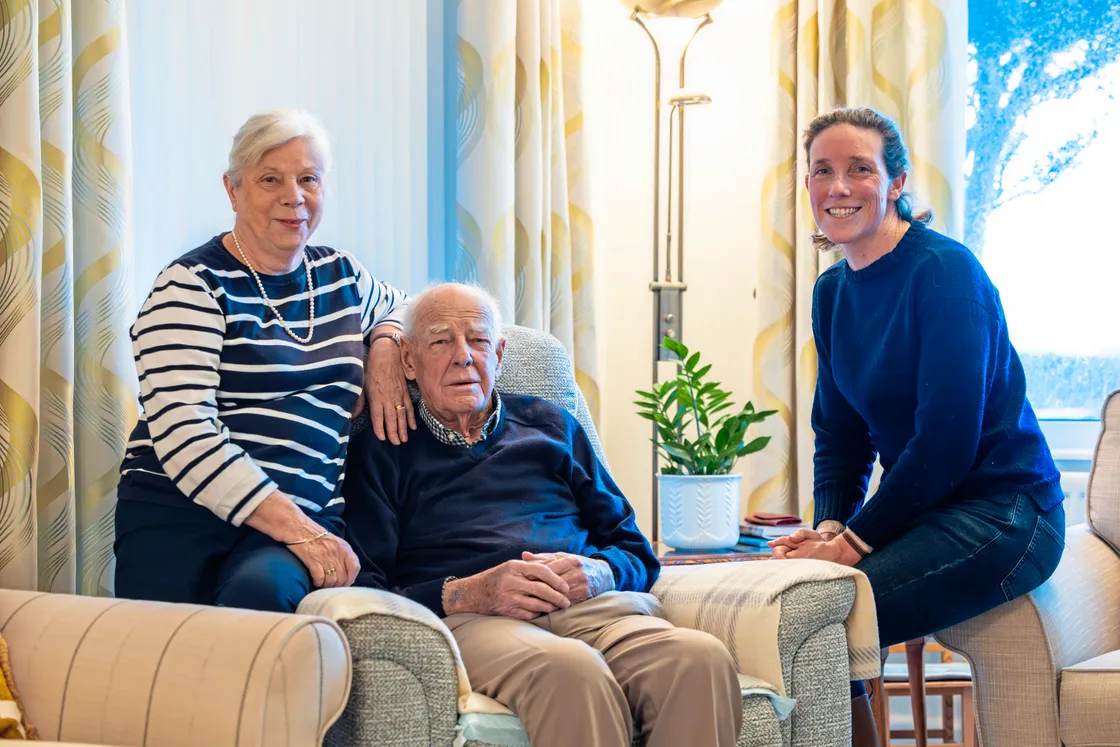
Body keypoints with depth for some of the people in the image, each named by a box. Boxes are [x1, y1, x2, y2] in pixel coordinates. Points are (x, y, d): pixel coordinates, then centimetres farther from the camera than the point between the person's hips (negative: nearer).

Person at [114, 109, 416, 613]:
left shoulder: (341, 276, 18)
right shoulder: (192, 287, -1)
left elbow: (400, 307, 42)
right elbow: (183, 436, -13)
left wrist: (386, 349, 15)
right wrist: (298, 530, -19)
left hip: (304, 523, 3)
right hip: (178, 515, -3)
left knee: (263, 589, -33)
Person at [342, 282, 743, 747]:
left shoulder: (550, 426, 28)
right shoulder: (379, 452, 17)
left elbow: (636, 553, 24)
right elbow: (361, 591, 4)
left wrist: (596, 573, -1)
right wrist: (466, 594, -11)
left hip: (588, 605, 4)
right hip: (466, 619, -3)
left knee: (701, 659, -32)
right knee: (572, 671, -41)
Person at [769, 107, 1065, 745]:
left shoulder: (944, 271, -15)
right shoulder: (834, 291, 10)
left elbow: (947, 441, -19)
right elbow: (841, 433, 15)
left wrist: (855, 541, -17)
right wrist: (829, 527, -3)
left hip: (1001, 513, -8)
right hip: (921, 511, 8)